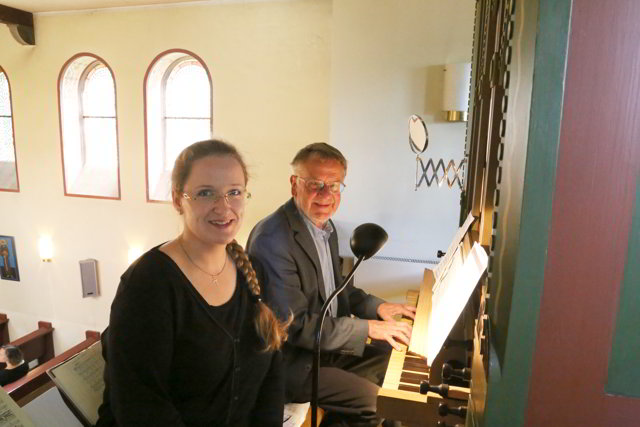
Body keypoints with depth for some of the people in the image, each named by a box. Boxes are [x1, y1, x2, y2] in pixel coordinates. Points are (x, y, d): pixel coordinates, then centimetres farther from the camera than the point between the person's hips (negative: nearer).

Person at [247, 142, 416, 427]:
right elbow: (295, 325, -25)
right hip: (291, 361, -9)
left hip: (326, 344, 9)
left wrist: (376, 307, 1)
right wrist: (367, 327, -20)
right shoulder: (272, 240, -26)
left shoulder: (325, 226, 5)